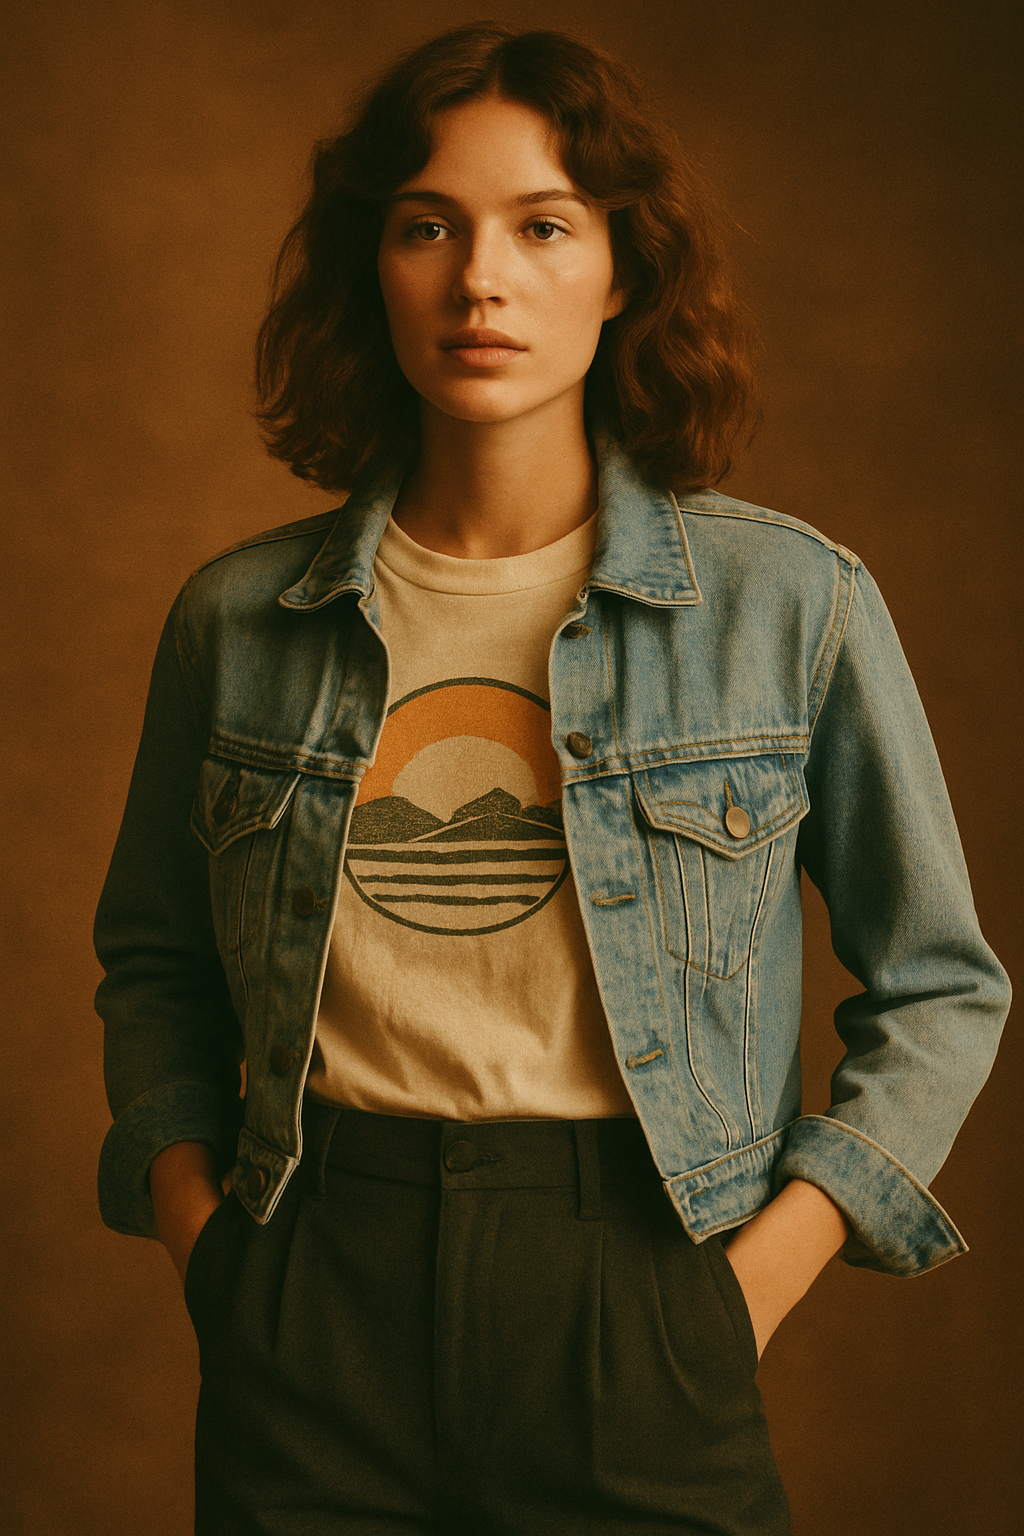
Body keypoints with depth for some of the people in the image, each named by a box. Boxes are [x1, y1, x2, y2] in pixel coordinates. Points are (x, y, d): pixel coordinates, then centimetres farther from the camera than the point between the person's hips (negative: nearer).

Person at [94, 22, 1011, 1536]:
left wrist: (759, 1272, -5)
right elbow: (154, 965, 14)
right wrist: (194, 1220, 0)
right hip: (309, 1338, 2)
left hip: (638, 1319, -1)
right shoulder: (237, 619, 1)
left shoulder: (792, 603, -4)